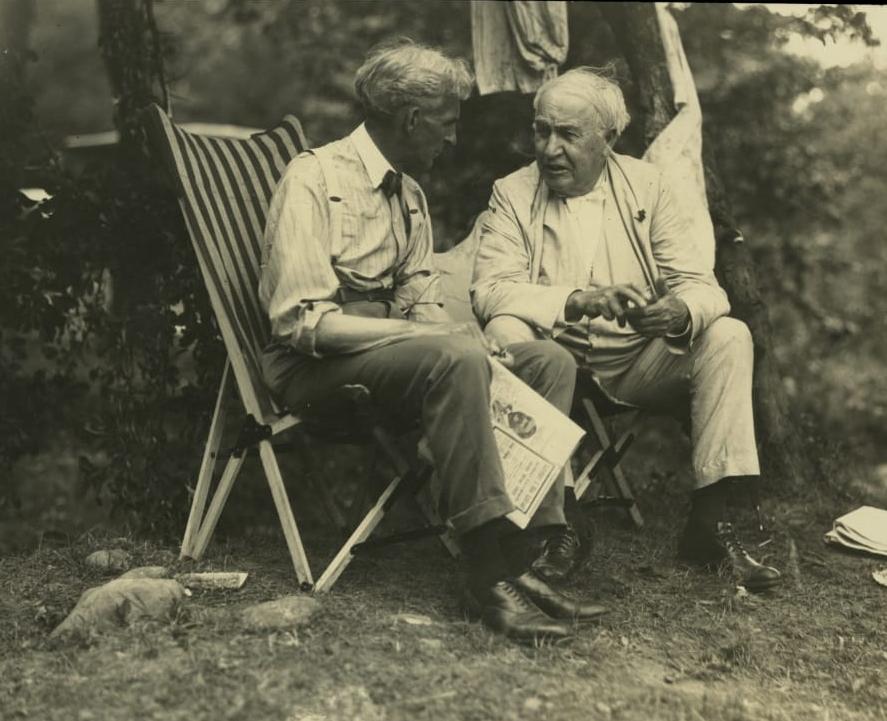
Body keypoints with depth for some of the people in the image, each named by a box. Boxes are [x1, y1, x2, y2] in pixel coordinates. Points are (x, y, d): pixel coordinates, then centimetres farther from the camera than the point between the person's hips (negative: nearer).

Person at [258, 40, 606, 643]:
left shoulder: (410, 194, 16)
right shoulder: (315, 179, -11)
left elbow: (421, 301, 12)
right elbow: (303, 321, -20)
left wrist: (458, 337, -13)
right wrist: (442, 338, -24)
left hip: (393, 343, 8)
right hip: (313, 366, -8)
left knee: (550, 361, -10)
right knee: (457, 359, -35)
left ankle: (519, 553, -19)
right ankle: (490, 576, -30)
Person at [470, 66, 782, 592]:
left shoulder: (646, 186, 4)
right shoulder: (513, 194, 0)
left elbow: (702, 285, -2)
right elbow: (489, 290, -14)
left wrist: (681, 310, -28)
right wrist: (574, 300, -31)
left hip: (639, 361, 2)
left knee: (729, 336, -21)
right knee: (507, 333, -32)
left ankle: (711, 519, -17)